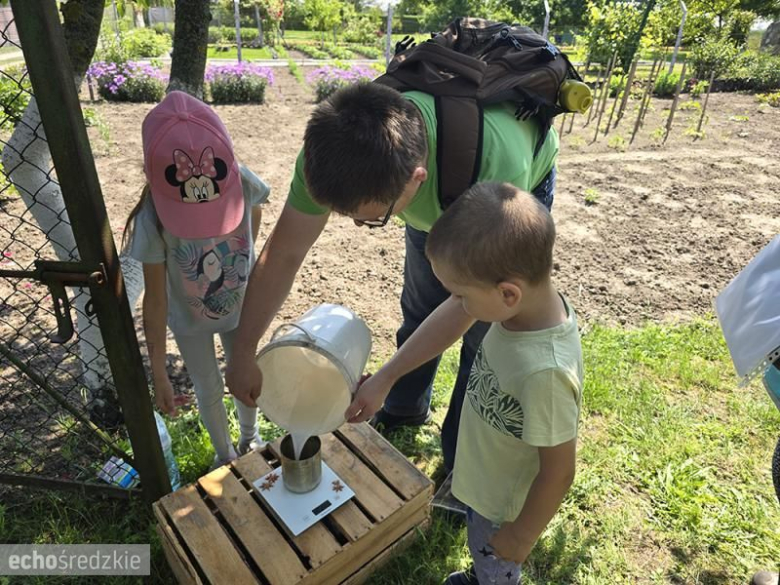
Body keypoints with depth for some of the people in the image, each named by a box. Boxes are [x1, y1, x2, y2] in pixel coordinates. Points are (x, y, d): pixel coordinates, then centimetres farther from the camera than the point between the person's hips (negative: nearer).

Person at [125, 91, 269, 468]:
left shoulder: (243, 183, -28)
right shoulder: (152, 221, -32)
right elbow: (155, 298, -24)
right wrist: (158, 373, -20)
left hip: (240, 307, 2)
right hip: (189, 320, -2)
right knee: (209, 391, 15)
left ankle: (251, 437, 52)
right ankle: (224, 454, 45)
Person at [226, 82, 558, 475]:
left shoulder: (497, 168, -47)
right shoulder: (332, 148, -35)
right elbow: (282, 255, -23)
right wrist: (243, 354, -18)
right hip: (438, 195, 4)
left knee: (485, 337, -2)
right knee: (418, 310, 14)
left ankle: (460, 465, 22)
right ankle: (404, 410, 42)